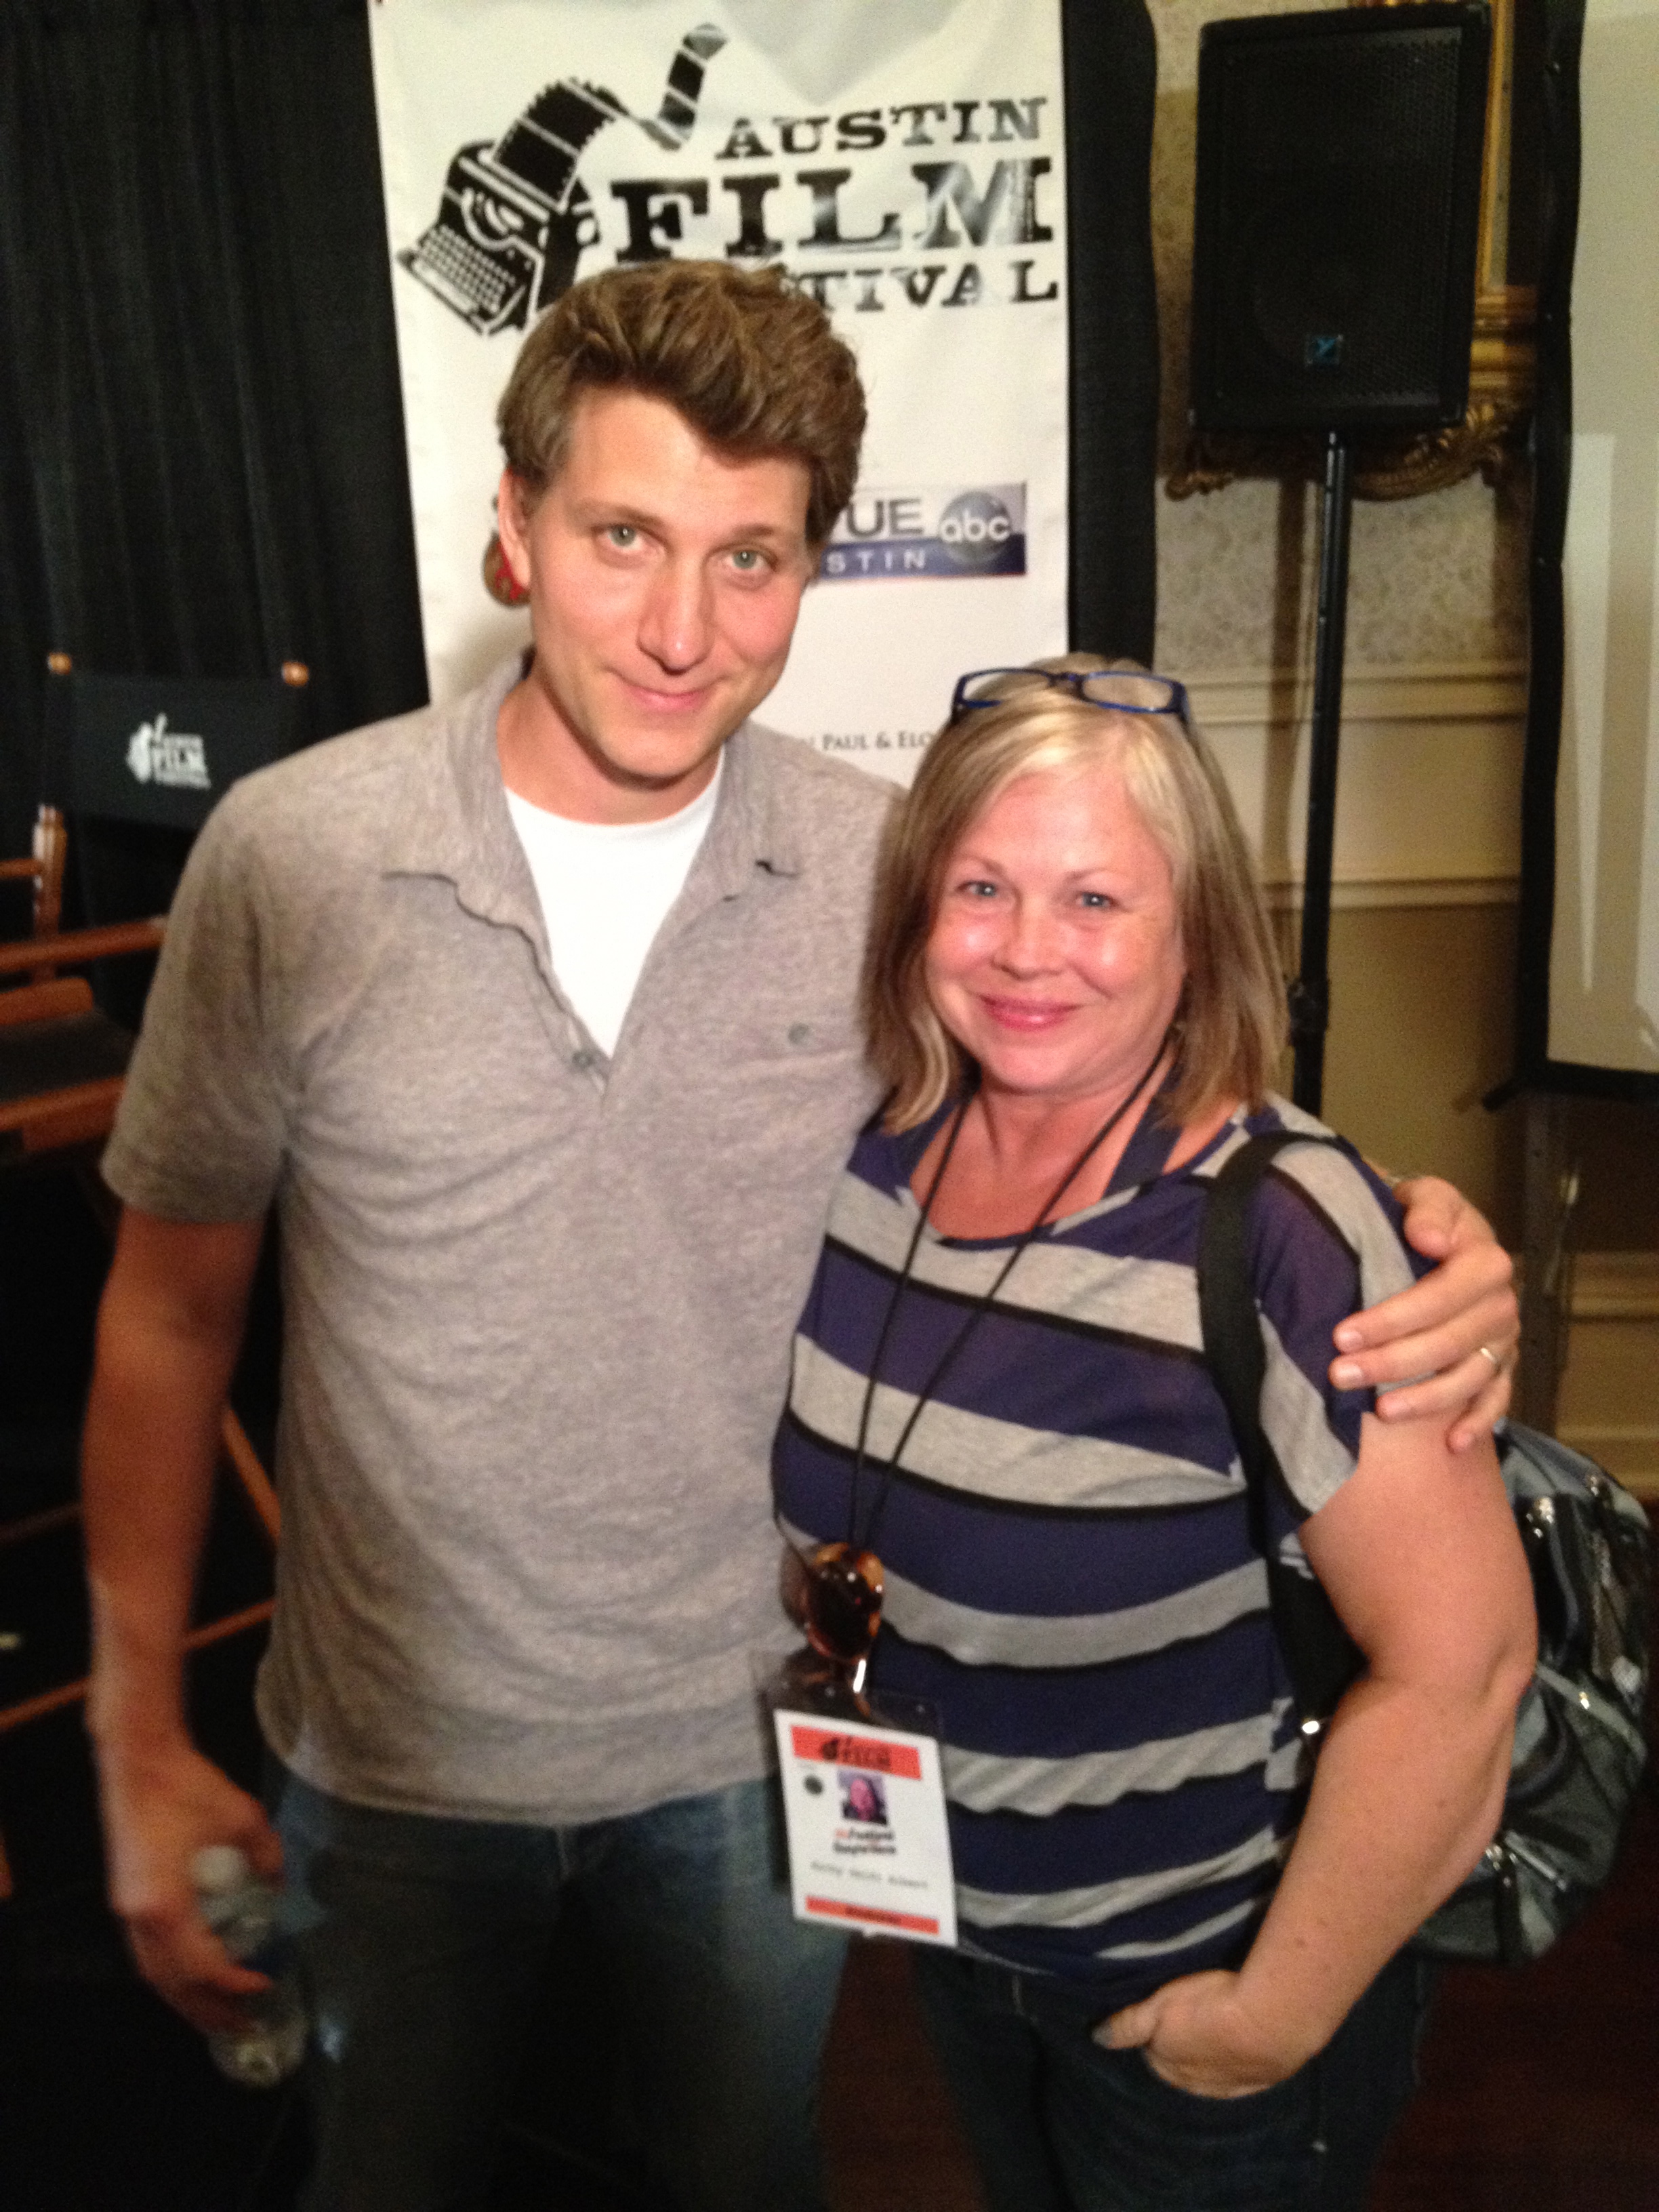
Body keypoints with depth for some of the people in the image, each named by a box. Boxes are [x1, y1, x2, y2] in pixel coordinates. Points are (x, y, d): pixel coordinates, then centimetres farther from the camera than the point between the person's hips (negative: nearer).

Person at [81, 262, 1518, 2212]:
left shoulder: (890, 879, -14)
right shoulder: (292, 857, -16)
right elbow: (169, 1312, -6)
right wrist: (137, 1736, -3)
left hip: (751, 1750, 1)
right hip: (396, 1757, 0)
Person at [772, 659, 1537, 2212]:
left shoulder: (1281, 1240, -28)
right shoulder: (871, 1157, -9)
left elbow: (1457, 1663, -26)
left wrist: (1275, 2021, -18)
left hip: (1194, 1982, -5)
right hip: (954, 1926, 6)